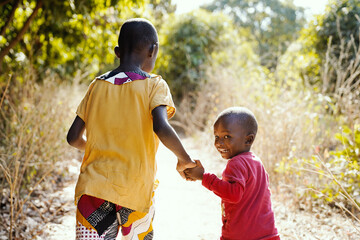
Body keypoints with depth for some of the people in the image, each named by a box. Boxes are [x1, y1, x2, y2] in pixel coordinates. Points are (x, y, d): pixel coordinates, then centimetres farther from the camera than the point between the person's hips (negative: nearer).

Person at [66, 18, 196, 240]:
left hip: (93, 188, 3)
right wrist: (185, 160, -7)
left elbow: (73, 138, 7)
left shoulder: (97, 86, 6)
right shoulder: (154, 85, -5)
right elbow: (161, 128, -22)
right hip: (136, 192, -2)